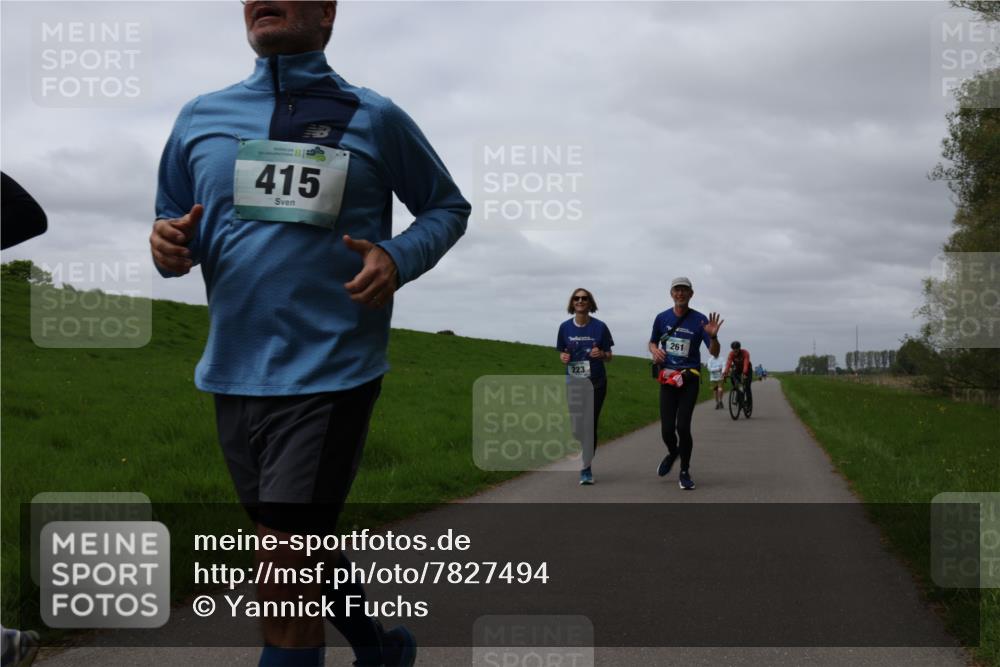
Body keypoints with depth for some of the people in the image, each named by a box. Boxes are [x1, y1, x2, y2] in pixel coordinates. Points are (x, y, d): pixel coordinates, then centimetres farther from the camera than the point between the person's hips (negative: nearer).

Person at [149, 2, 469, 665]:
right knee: (304, 549, 19)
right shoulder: (200, 118, 10)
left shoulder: (375, 118, 1)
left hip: (330, 374, -5)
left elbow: (449, 207, 10)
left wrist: (398, 258, -11)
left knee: (284, 578, -9)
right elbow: (175, 226, 18)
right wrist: (169, 244, -7)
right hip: (234, 373, 5)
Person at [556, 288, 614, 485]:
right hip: (573, 382, 2)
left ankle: (586, 469, 5)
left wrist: (601, 354, -21)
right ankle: (584, 460, 30)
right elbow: (562, 353, 10)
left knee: (590, 425, -3)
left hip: (596, 382, -2)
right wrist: (563, 357, -13)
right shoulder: (565, 327, 0)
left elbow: (609, 356, 1)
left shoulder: (600, 327, -6)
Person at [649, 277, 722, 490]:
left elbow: (714, 353, -7)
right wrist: (655, 351, -3)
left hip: (689, 379, -2)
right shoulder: (662, 318, 4)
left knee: (682, 427, -12)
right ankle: (673, 453, 33)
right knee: (667, 429, -2)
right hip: (667, 378, 2)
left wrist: (713, 336, -27)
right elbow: (652, 342, 20)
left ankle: (685, 472, 7)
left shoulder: (700, 320, -4)